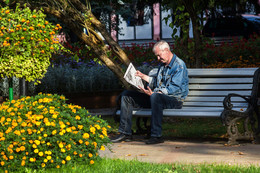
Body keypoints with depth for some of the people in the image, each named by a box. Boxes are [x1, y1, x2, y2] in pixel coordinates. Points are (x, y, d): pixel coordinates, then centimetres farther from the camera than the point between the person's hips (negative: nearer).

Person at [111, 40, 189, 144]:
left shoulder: (179, 65, -11)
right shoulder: (162, 65, 19)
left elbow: (174, 88, -22)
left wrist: (153, 93, -31)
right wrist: (144, 77, 18)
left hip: (175, 100, -9)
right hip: (158, 96, 9)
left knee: (155, 97, -44)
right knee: (126, 95, 3)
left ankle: (156, 136, -38)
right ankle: (125, 133, -3)